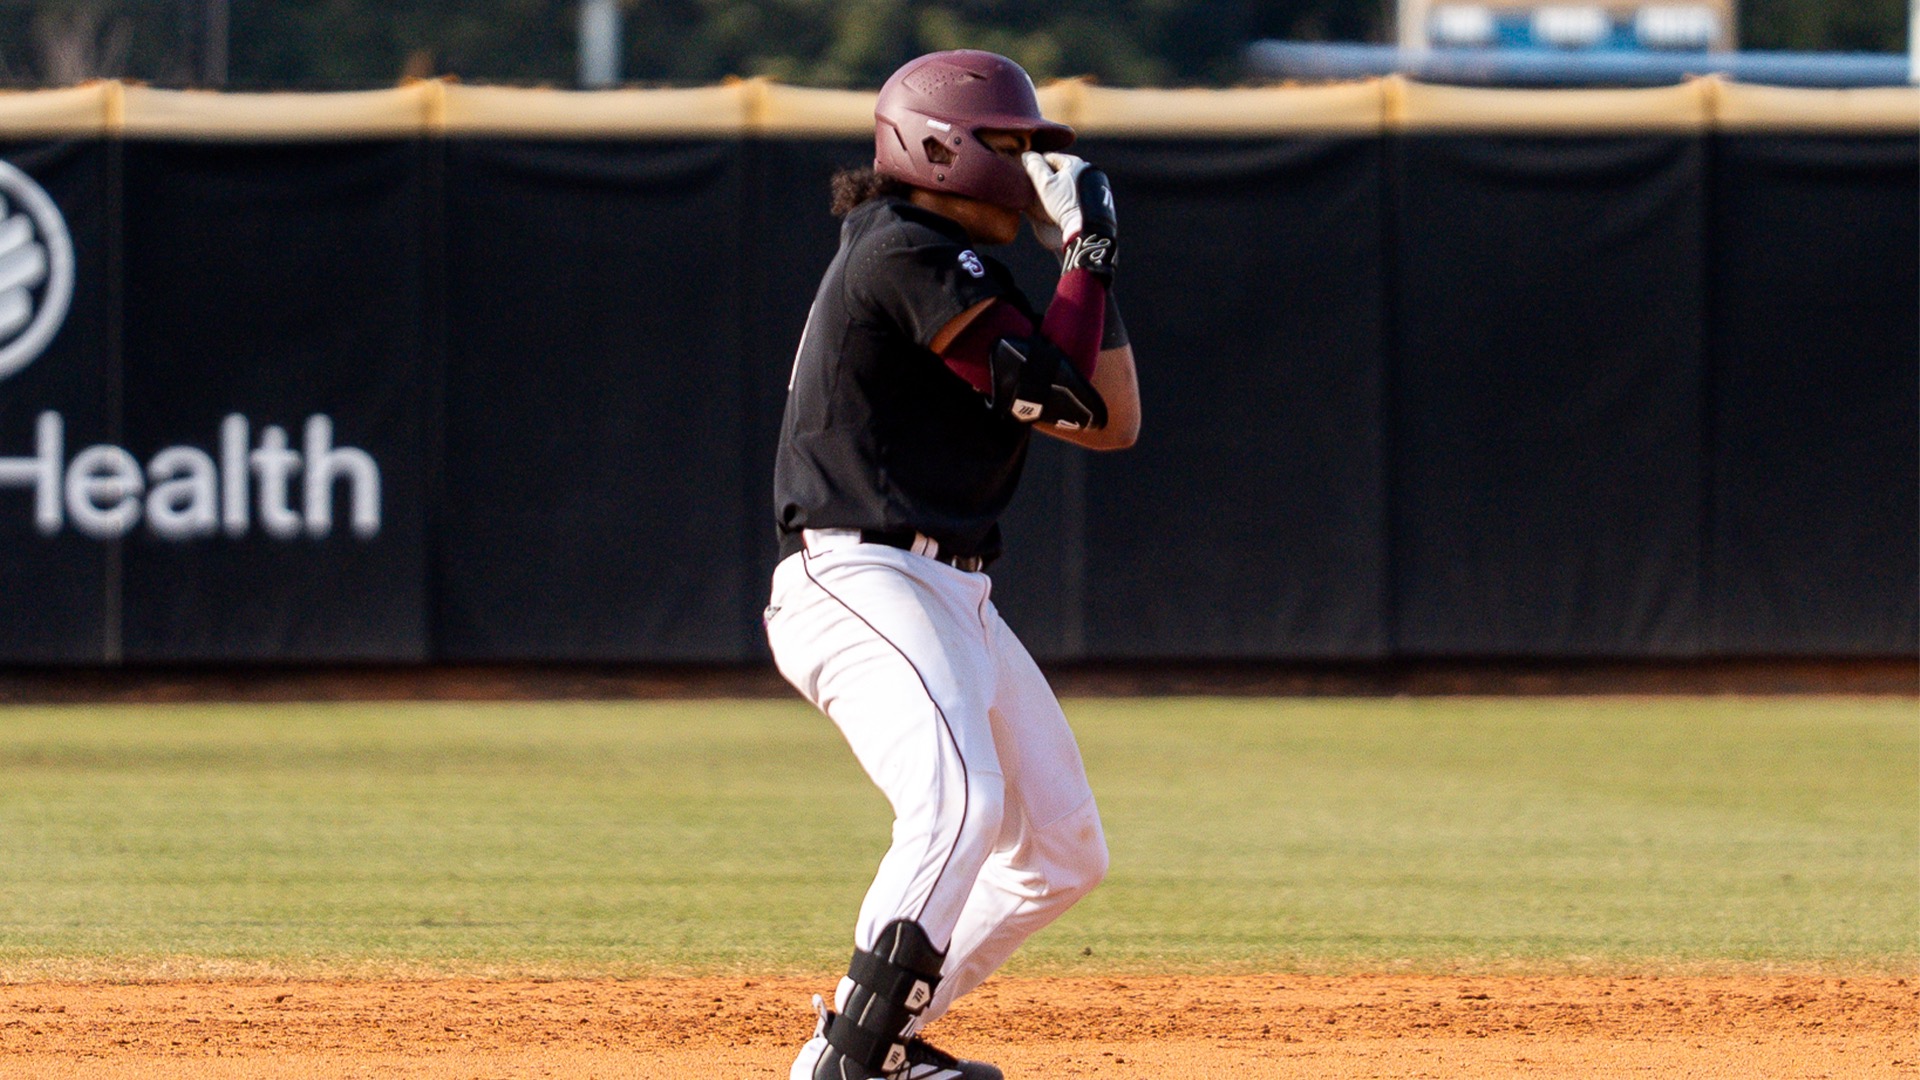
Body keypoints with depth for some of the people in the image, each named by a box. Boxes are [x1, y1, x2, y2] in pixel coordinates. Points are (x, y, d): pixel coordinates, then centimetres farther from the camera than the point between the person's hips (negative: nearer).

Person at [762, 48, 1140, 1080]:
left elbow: (1112, 422, 17)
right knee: (958, 801, -32)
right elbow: (1060, 394, -16)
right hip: (859, 583, -11)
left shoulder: (964, 272, 20)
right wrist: (1090, 254, -5)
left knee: (1064, 851, 14)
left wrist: (1082, 259, 11)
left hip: (952, 597, 11)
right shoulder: (905, 254, -10)